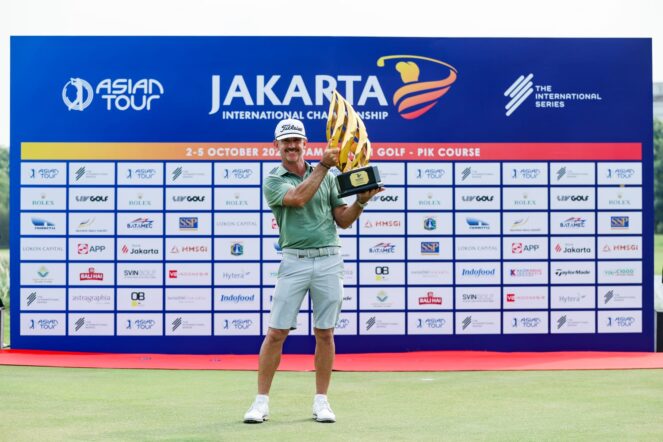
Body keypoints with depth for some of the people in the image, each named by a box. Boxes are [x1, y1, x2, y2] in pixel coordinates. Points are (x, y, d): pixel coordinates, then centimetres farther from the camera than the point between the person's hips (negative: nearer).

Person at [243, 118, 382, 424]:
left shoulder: (328, 177, 12)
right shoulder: (273, 180, 3)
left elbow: (343, 220, 11)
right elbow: (297, 198, -18)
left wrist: (361, 201, -6)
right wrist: (323, 165, -17)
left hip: (328, 260, 2)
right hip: (294, 261, -2)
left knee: (324, 333, 5)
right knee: (276, 332, -4)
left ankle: (321, 401, 14)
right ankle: (261, 401, 4)